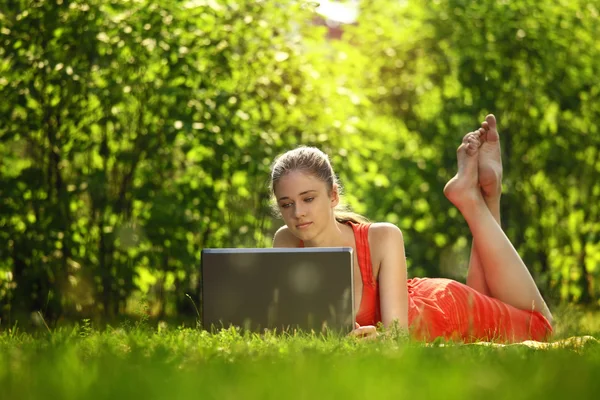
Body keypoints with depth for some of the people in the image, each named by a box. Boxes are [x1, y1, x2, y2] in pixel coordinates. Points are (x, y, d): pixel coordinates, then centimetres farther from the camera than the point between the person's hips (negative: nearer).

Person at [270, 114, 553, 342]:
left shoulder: (382, 238, -37)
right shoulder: (286, 242, -27)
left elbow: (397, 330, -40)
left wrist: (378, 336, -62)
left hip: (445, 310, -4)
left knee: (536, 322, 26)